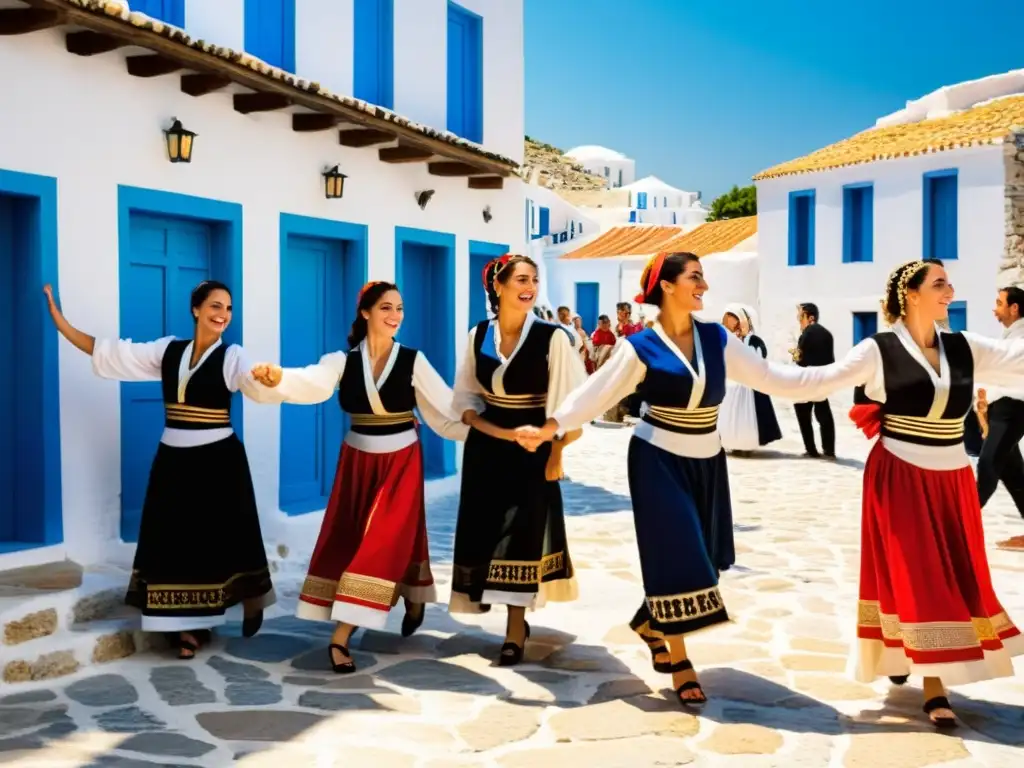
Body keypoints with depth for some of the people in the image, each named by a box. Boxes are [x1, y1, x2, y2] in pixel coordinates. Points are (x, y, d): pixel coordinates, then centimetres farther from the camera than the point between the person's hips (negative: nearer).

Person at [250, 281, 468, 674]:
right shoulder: (344, 361, -5)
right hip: (358, 461, 3)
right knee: (346, 540, 7)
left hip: (400, 462, -2)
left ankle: (341, 636, -4)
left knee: (383, 542, -8)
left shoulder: (413, 360, -8)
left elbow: (446, 409, -7)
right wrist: (278, 377, -46)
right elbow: (312, 382, -24)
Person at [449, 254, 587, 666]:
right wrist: (494, 429, -10)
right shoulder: (478, 335, 0)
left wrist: (556, 451, -10)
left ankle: (516, 632, 9)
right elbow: (466, 396, 5)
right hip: (485, 447, 4)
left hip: (533, 448, -4)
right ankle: (516, 621, 25)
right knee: (484, 531, 7)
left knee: (523, 534, -1)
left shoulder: (551, 337, -13)